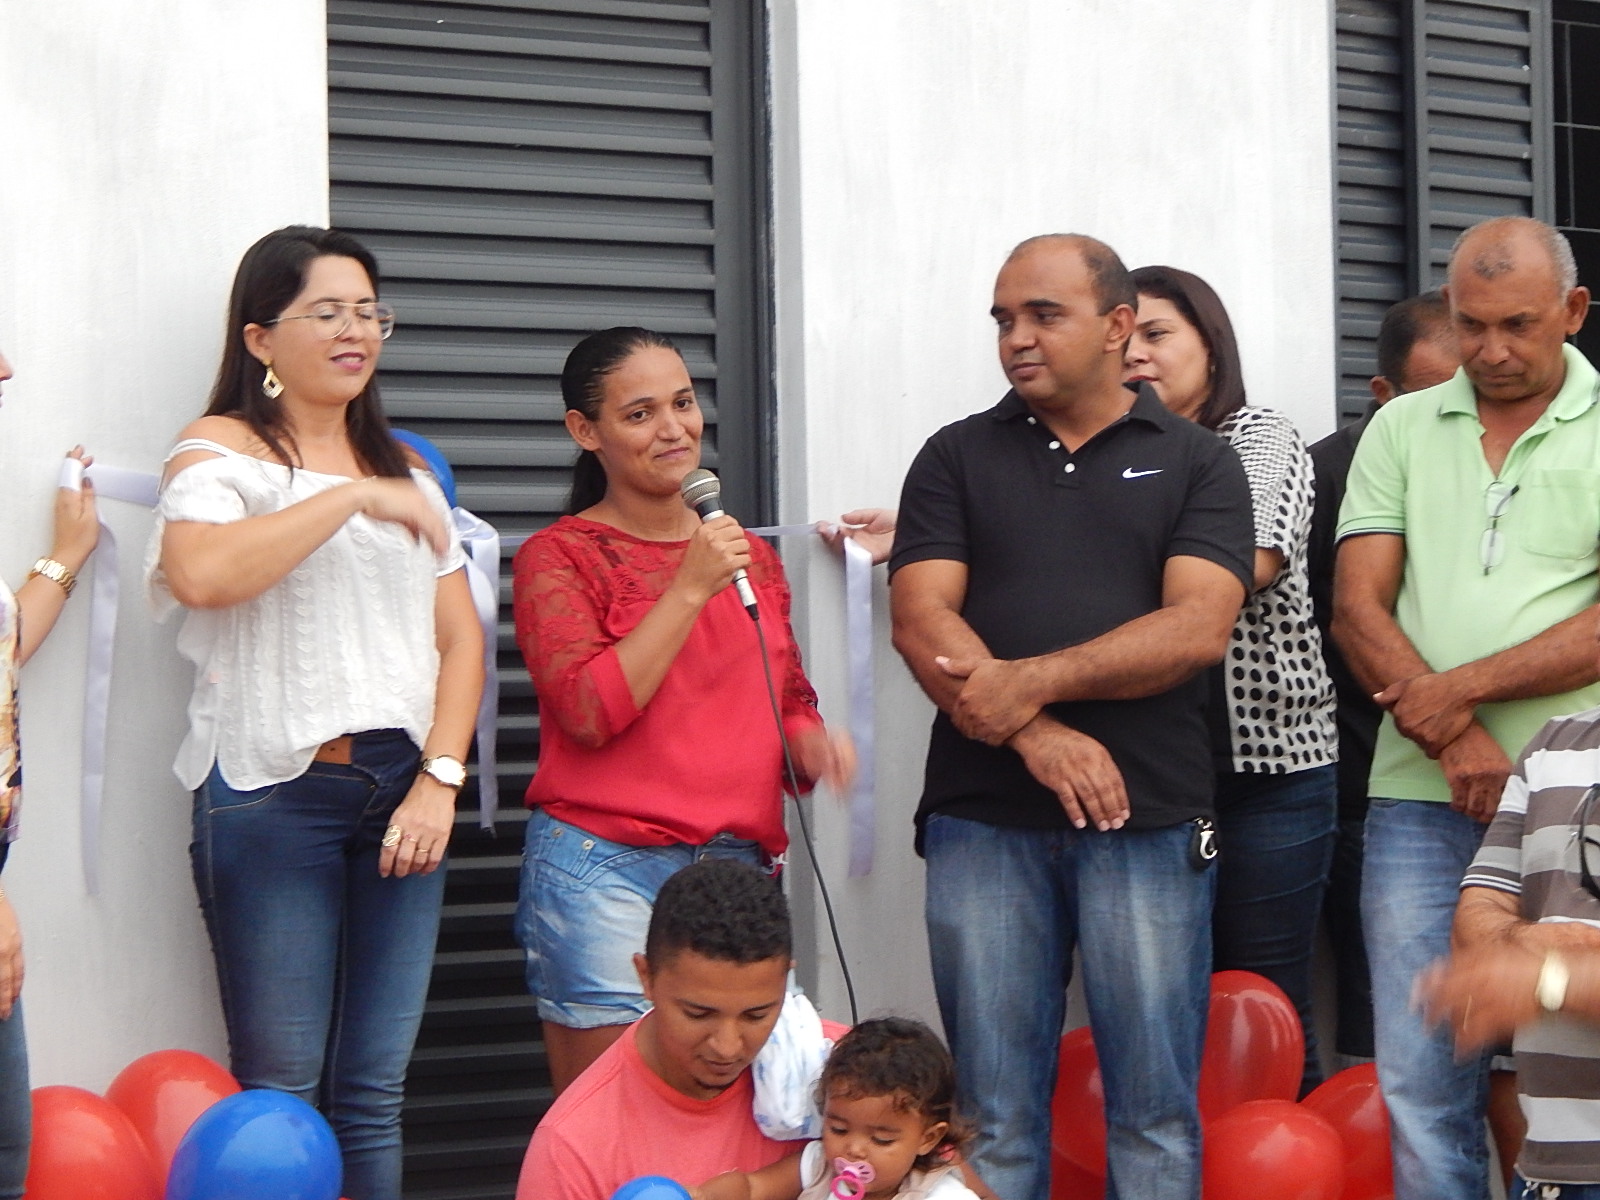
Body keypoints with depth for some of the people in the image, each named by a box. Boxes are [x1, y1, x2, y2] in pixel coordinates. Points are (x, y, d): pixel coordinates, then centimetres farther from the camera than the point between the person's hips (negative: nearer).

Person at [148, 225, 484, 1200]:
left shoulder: (406, 470, 18)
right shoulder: (223, 451, 0)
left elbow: (460, 636, 13)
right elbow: (198, 572, -22)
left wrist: (440, 779, -1)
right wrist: (351, 497, -17)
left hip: (401, 796, 5)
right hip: (275, 794, -5)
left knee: (374, 1096, 4)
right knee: (281, 1096, -5)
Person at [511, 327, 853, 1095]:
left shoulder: (748, 553, 17)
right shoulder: (559, 557, 1)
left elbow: (788, 699, 26)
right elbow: (590, 710, -12)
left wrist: (810, 744, 2)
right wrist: (691, 588, -12)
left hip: (736, 864, 5)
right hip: (605, 872, -5)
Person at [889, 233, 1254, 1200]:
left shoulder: (1198, 462, 8)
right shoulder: (957, 457, 11)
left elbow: (1197, 628, -6)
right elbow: (921, 620, -2)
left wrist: (1035, 678, -16)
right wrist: (1034, 734, -16)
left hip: (1149, 820, -1)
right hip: (982, 819, 1)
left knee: (1156, 1107, 2)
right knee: (994, 1109, 5)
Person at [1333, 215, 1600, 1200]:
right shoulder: (1402, 429, 12)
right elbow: (1358, 608, 4)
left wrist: (1461, 689, -13)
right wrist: (1455, 743, -9)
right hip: (1422, 797, 3)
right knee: (1422, 1084, 3)